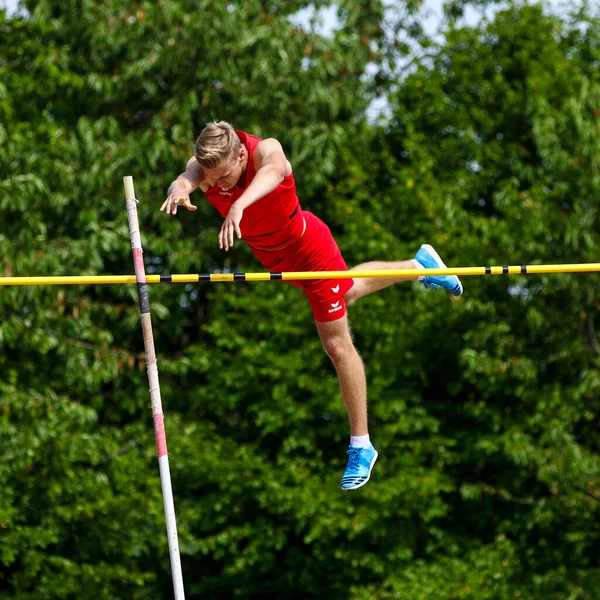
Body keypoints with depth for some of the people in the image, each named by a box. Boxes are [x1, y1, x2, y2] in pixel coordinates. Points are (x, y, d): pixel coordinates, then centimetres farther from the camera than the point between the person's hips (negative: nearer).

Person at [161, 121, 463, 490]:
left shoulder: (265, 151, -39)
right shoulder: (205, 166, -28)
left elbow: (272, 172, -63)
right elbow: (187, 178, -51)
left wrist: (240, 205, -83)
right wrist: (180, 189, -77)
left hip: (307, 248, -6)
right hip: (271, 256, 6)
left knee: (337, 345, 3)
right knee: (347, 293, 31)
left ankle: (362, 446, 15)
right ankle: (419, 265, 56)